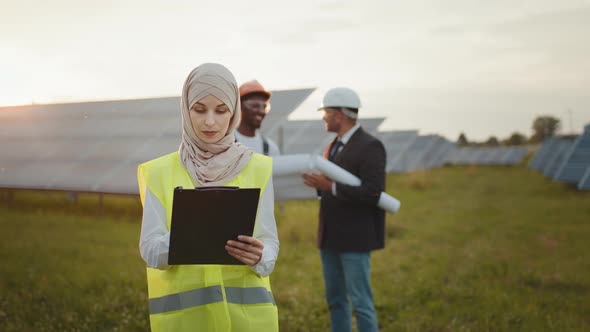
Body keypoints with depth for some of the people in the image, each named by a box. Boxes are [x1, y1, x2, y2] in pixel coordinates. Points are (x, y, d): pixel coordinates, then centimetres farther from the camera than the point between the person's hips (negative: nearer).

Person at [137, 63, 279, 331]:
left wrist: (257, 256, -21)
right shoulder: (159, 172, 3)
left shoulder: (257, 168, 2)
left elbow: (269, 244, 1)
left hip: (245, 310, 0)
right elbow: (150, 249, -4)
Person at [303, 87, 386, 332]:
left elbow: (372, 193, -22)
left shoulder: (370, 146, -12)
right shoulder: (332, 147, 14)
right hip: (330, 237, 8)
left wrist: (329, 186, -25)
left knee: (360, 302, -3)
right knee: (335, 300, 14)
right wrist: (317, 183, -2)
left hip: (355, 238, -8)